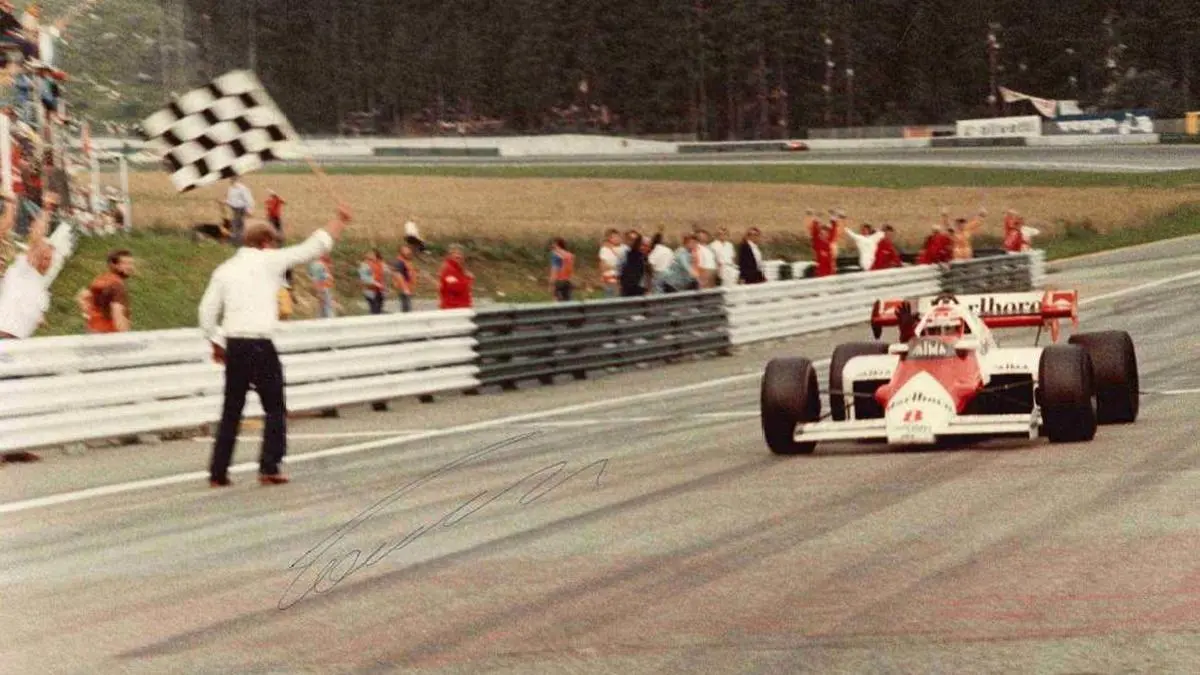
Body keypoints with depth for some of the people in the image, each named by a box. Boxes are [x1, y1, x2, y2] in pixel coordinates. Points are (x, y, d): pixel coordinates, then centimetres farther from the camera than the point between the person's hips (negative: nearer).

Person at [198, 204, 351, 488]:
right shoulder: (268, 261, 0)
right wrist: (339, 222, 14)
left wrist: (216, 344, 20)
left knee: (231, 411, 11)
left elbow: (207, 311, 8)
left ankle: (218, 472, 8)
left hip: (233, 346, 5)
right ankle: (269, 468, -3)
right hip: (260, 345, -5)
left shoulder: (225, 269, 11)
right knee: (275, 408, 6)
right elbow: (314, 247, 3)